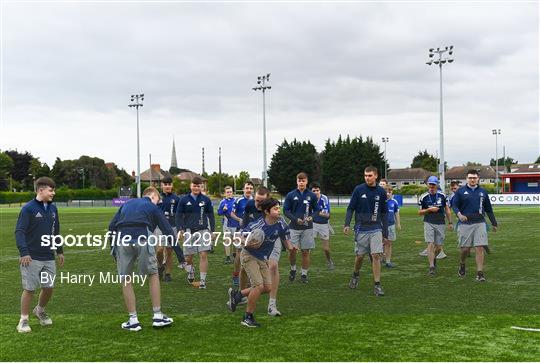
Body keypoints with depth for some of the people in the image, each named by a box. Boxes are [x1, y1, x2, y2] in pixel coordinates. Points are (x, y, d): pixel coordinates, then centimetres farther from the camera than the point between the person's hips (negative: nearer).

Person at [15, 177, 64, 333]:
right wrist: (24, 252, -23)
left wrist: (60, 251, 20)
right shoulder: (28, 209, -9)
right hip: (31, 258, -5)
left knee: (49, 287, 8)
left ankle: (40, 310, 35)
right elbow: (19, 231, -14)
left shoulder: (52, 209, 9)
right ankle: (23, 320, 14)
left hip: (49, 257, 6)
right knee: (29, 289, -1)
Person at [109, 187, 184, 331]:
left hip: (122, 240, 3)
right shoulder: (153, 207, 20)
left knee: (125, 280, 13)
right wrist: (180, 254, 12)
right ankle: (158, 316, 15)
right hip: (142, 239, -2)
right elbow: (168, 231, 13)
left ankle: (133, 320, 14)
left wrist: (113, 248, 22)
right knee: (153, 275, 16)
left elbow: (111, 226, 19)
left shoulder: (127, 204, 30)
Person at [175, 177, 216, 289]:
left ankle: (203, 280, -3)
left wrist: (212, 231, 8)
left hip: (203, 231, 0)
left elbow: (211, 216, 11)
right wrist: (180, 230, -4)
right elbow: (179, 216, 6)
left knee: (203, 255, -9)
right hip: (189, 231, 0)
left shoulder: (206, 200, 5)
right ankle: (191, 272, 36)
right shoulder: (184, 200, 4)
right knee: (188, 257, 5)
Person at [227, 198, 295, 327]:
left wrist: (290, 247, -14)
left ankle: (237, 294, 23)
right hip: (249, 256, -7)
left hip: (263, 259, 7)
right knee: (259, 285, -17)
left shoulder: (281, 224, -9)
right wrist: (248, 244, -35)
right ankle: (248, 317, -1)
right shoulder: (256, 226, -26)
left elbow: (285, 238, 6)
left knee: (267, 287, 4)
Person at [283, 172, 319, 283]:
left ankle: (304, 274, 15)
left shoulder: (312, 196, 4)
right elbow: (286, 210, 2)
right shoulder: (290, 195, 2)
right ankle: (293, 269, 23)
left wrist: (311, 217, -12)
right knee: (292, 250, -4)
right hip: (294, 227, 0)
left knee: (305, 252, 2)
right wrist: (295, 219, -12)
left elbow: (316, 210, 9)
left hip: (307, 228, 1)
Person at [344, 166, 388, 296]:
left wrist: (385, 232, 9)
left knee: (376, 256, -8)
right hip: (361, 229, -1)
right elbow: (350, 208, 0)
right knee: (360, 256, 8)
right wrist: (347, 224, -12)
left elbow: (384, 213, 10)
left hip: (376, 230, 1)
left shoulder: (381, 192, 3)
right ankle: (355, 275, 36)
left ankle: (377, 285, -1)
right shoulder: (358, 190, -3)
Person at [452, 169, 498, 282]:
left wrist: (494, 223, 18)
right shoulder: (461, 191, 4)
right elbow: (454, 205, 0)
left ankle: (480, 273, -2)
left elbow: (488, 209, 18)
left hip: (479, 223, 2)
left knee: (480, 248, -6)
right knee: (465, 249, 2)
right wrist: (459, 214, -20)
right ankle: (462, 265, 31)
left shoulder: (483, 192, 11)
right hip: (465, 223, -2)